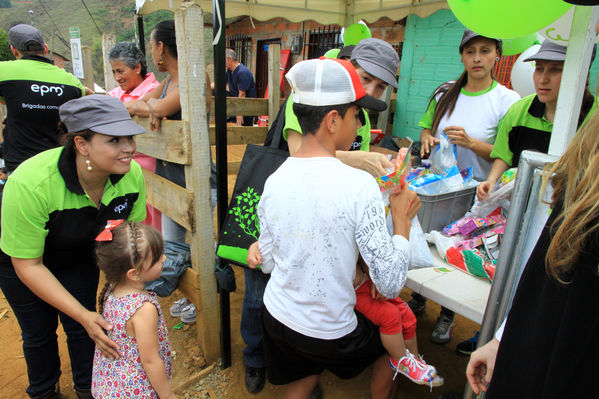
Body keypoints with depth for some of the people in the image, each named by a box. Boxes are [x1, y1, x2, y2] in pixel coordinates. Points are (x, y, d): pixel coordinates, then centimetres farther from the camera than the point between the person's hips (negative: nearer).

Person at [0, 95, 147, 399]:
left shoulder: (132, 174, -28)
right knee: (38, 331, 15)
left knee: (83, 327, 9)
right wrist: (83, 314, -31)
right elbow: (28, 265, -28)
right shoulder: (30, 184, -39)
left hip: (79, 257, 3)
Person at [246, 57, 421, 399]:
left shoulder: (274, 180, -10)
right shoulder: (360, 184, -26)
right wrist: (402, 219, -9)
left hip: (275, 316, 5)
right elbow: (390, 284, -21)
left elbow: (268, 263, 0)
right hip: (330, 335, -4)